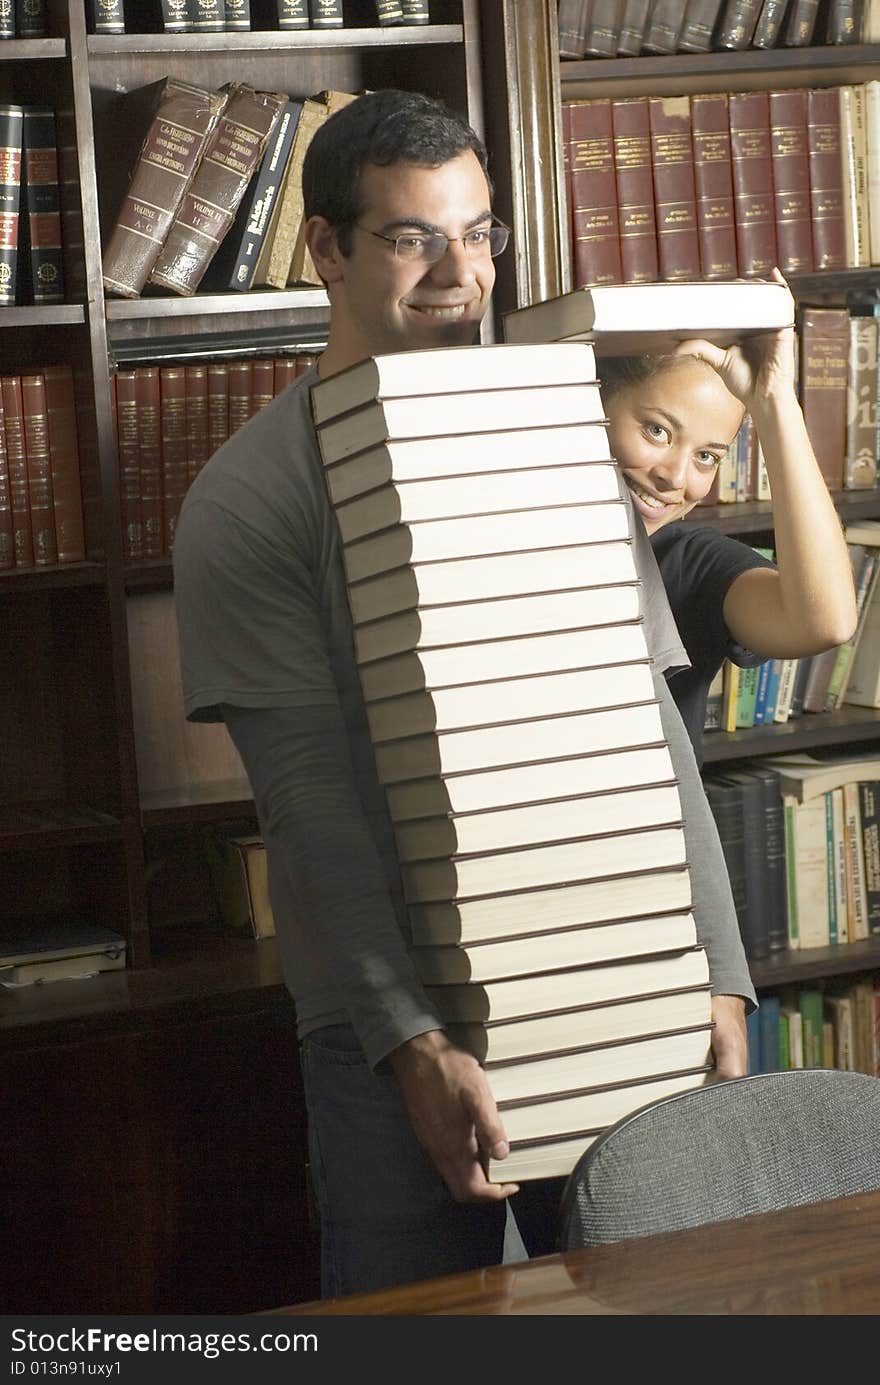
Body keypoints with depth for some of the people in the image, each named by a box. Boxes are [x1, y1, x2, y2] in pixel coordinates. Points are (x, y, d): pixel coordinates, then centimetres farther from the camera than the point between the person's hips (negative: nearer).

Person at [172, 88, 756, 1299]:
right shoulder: (247, 497, -6)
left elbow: (649, 726, 4)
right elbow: (308, 790, -12)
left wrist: (717, 973, -3)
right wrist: (411, 1040, -20)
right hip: (392, 1026, -3)